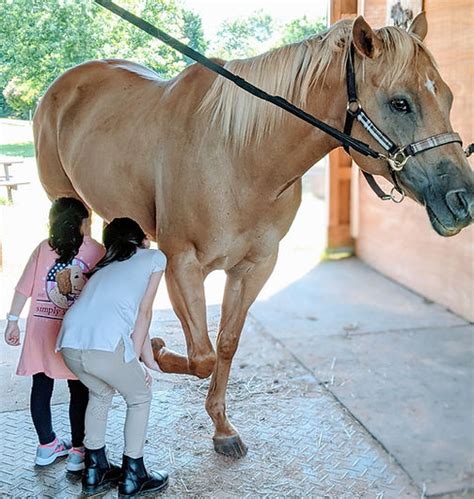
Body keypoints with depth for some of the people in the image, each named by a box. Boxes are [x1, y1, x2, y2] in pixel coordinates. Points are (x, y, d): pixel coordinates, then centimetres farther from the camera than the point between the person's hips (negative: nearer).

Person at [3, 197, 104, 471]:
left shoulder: (44, 248, 3)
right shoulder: (96, 250, -3)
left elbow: (24, 288, 1)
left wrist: (13, 320, 9)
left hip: (40, 328, 3)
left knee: (41, 387, 15)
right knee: (79, 391, 10)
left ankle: (47, 445, 27)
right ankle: (78, 451, 16)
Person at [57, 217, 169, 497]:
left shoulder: (106, 268, 33)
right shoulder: (154, 257, 17)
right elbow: (144, 313, 14)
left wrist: (149, 362, 37)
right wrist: (134, 361, 20)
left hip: (69, 343, 6)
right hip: (106, 345, -6)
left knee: (101, 394, 33)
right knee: (140, 398, 21)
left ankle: (95, 473, 39)